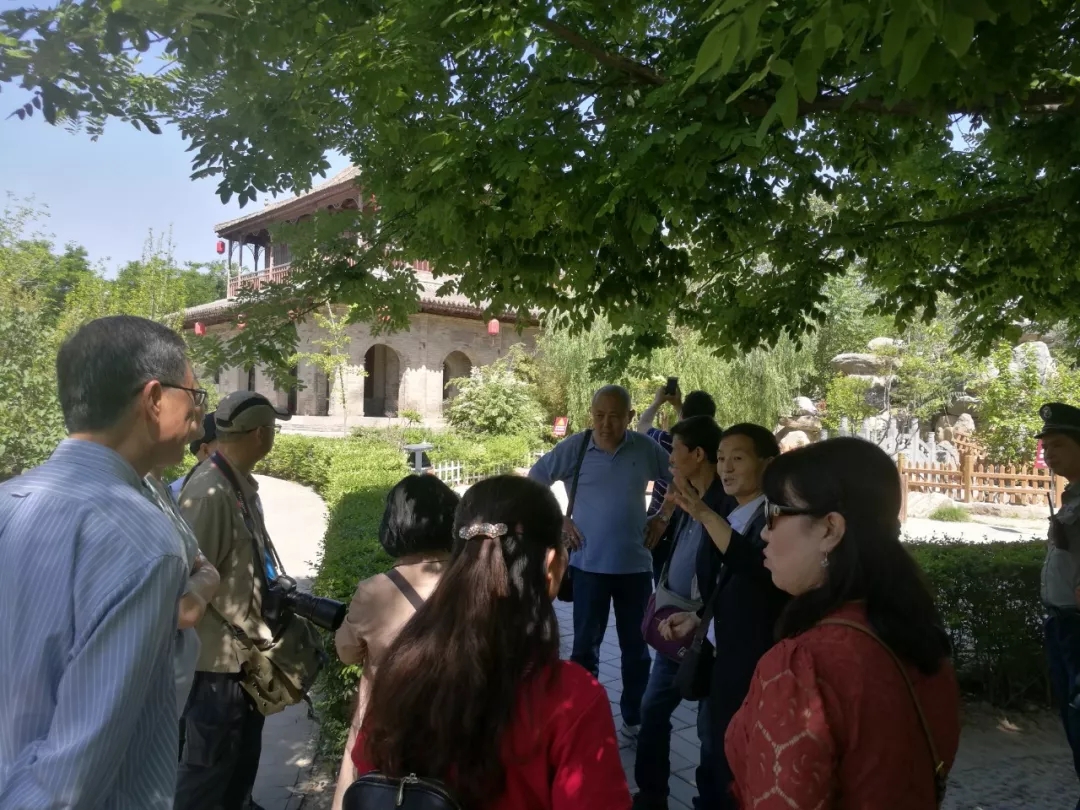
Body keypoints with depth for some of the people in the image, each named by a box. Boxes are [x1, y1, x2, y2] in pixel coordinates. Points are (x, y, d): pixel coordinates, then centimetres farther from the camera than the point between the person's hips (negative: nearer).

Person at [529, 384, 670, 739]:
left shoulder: (646, 449, -5)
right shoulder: (575, 447, -9)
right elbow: (534, 480, 2)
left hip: (635, 564, 2)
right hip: (589, 564, -2)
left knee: (636, 646, 14)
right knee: (585, 644, 8)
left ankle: (633, 718, 31)